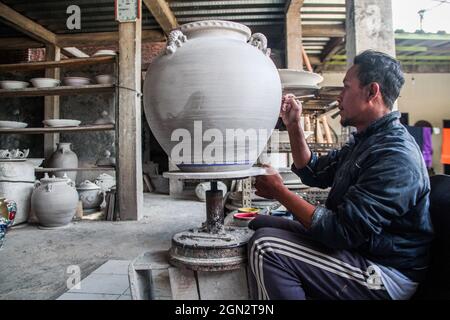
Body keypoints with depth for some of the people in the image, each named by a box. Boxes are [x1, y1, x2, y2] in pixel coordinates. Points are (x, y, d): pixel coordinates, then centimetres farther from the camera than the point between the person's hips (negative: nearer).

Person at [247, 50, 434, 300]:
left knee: (266, 247, -26)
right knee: (261, 224, 8)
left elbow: (342, 232, -27)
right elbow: (314, 173, 14)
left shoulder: (395, 157, -25)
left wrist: (280, 192, -18)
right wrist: (294, 125, 5)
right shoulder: (365, 139, 10)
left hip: (384, 275, -10)